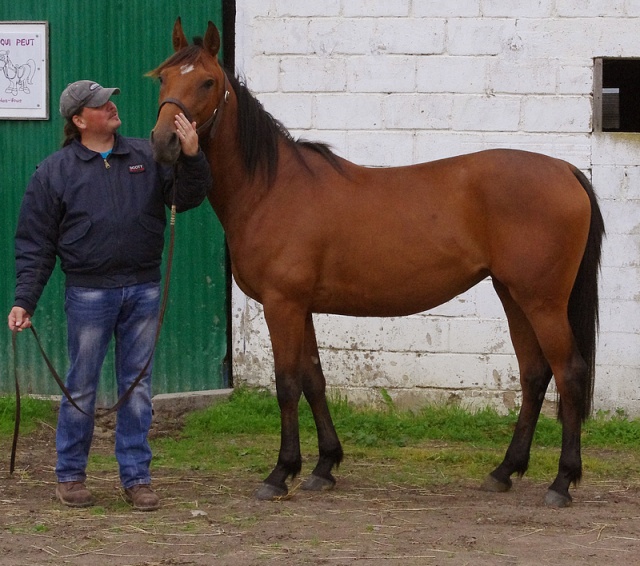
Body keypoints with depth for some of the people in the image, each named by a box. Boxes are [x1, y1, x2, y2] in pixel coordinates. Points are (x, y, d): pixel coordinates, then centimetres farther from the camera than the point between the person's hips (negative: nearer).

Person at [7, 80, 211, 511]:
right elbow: (35, 245, 1)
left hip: (144, 289, 2)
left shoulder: (147, 157, 7)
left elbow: (187, 198, 1)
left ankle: (137, 476, 14)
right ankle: (70, 475, 18)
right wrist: (24, 302, -6)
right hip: (89, 293, -2)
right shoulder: (55, 172, 0)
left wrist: (192, 158, -16)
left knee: (138, 387, 7)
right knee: (82, 389, 4)